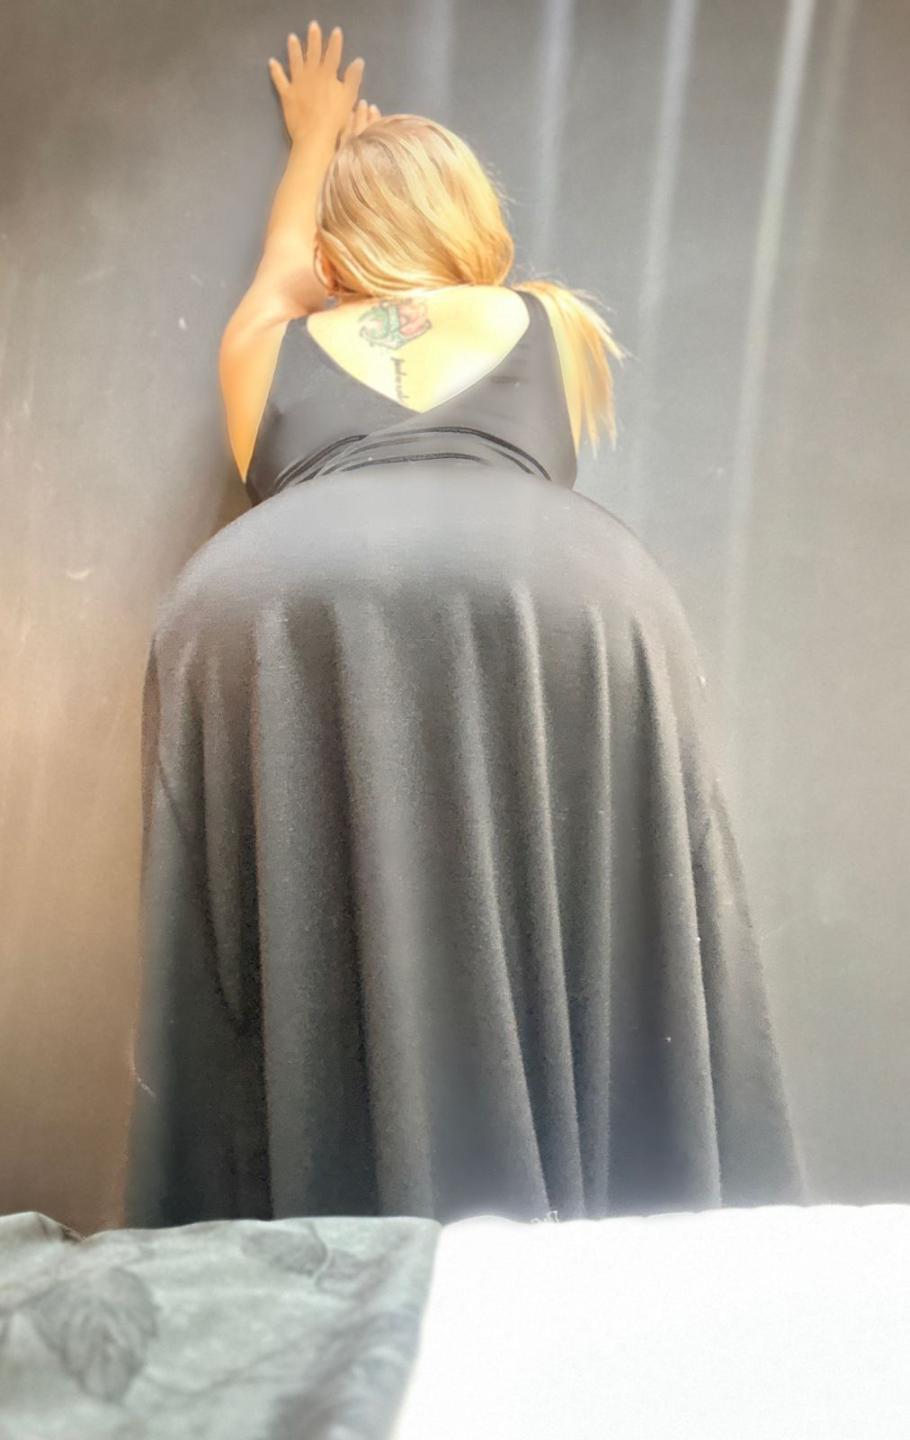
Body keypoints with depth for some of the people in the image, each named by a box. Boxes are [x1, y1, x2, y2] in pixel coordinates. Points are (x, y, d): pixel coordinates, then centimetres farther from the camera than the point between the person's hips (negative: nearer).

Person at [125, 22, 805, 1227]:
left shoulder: (271, 347, 35)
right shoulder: (554, 324, 34)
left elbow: (282, 267, 59)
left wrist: (317, 139, 77)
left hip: (270, 602, 1)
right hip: (555, 590, 0)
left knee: (306, 986, 3)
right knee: (572, 993, 4)